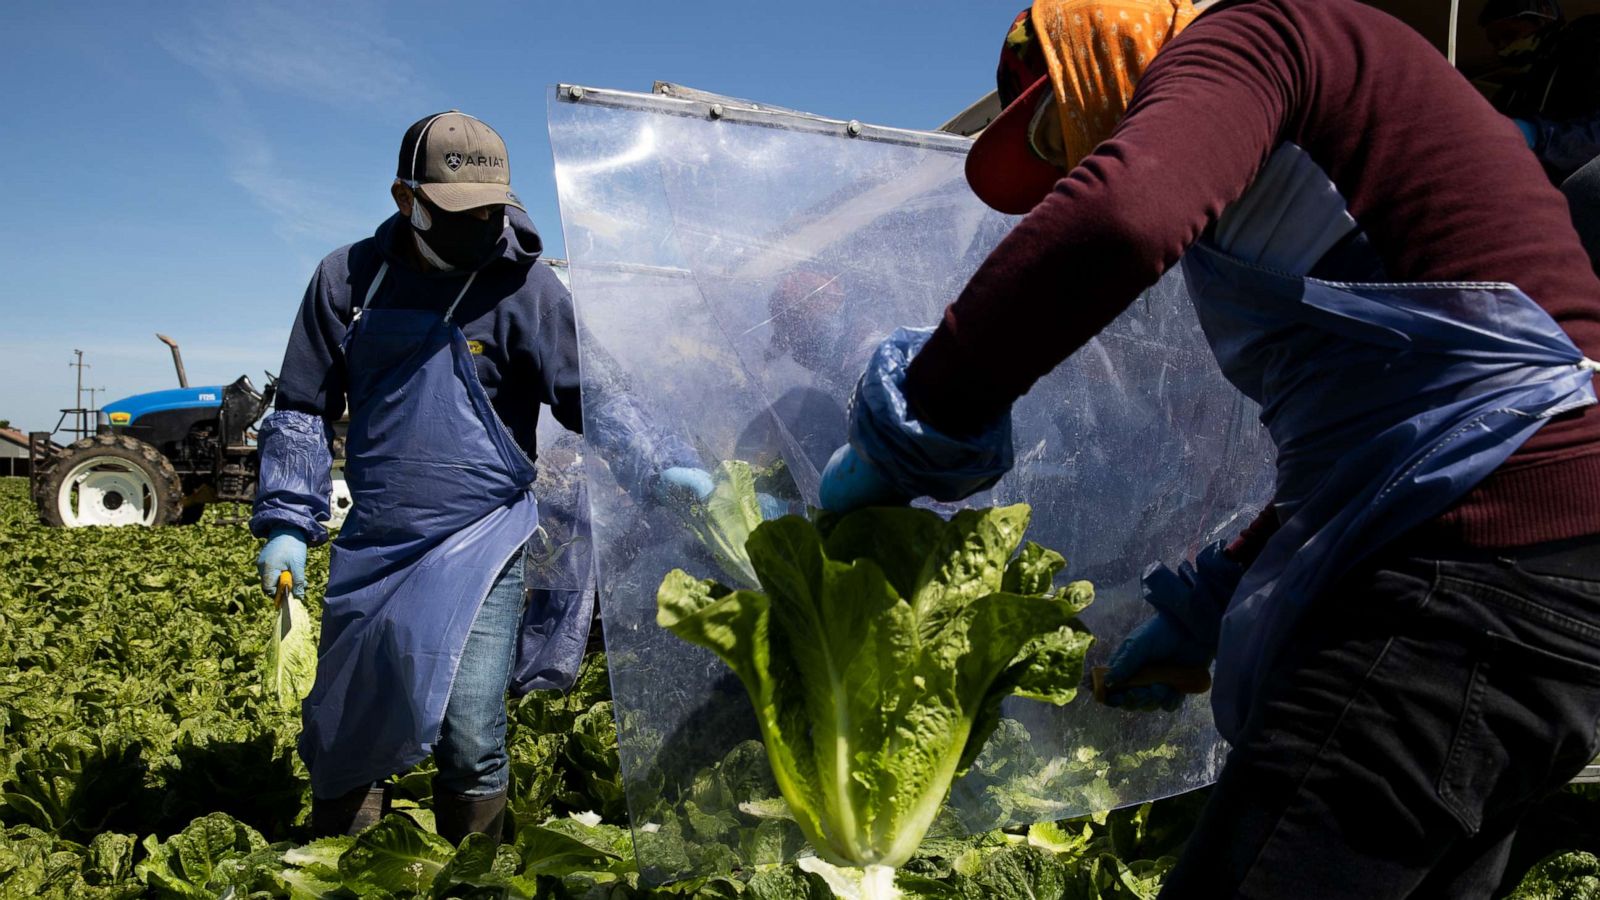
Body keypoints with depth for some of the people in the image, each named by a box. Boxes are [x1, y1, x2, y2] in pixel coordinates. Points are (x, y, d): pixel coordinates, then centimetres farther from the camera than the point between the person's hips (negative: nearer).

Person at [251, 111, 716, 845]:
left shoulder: (524, 286, -5)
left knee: (468, 731, -11)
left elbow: (594, 397, -7)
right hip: (370, 547, 4)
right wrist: (287, 520, 3)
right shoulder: (348, 278, 3)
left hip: (480, 543, -3)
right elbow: (303, 408, 10)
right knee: (339, 728, 14)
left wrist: (661, 465, -23)